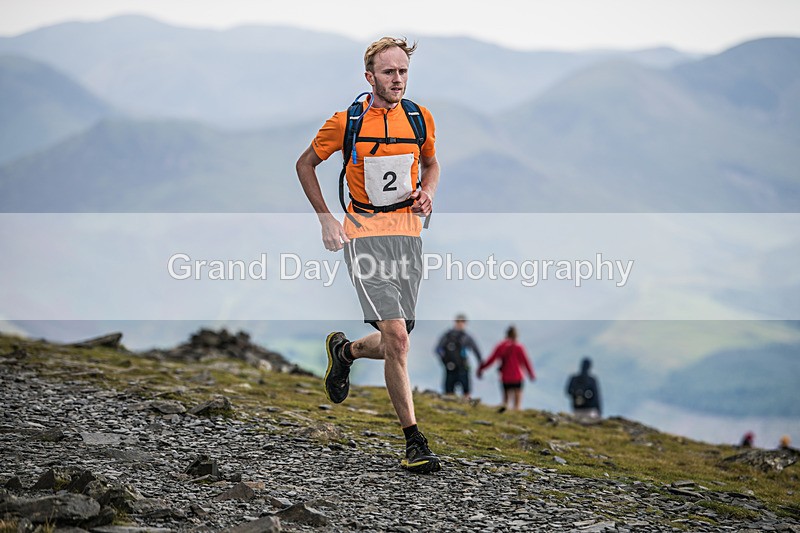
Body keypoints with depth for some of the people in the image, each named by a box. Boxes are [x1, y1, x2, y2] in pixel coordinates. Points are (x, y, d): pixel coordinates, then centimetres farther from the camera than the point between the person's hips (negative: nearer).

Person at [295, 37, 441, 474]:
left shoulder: (420, 118, 5)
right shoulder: (346, 122, -6)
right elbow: (306, 164, 8)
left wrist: (428, 191, 3)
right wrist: (325, 219, 0)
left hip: (408, 231, 4)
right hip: (364, 233, -4)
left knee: (395, 342, 6)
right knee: (396, 337, -16)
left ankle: (345, 350, 41)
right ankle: (413, 441, -10)